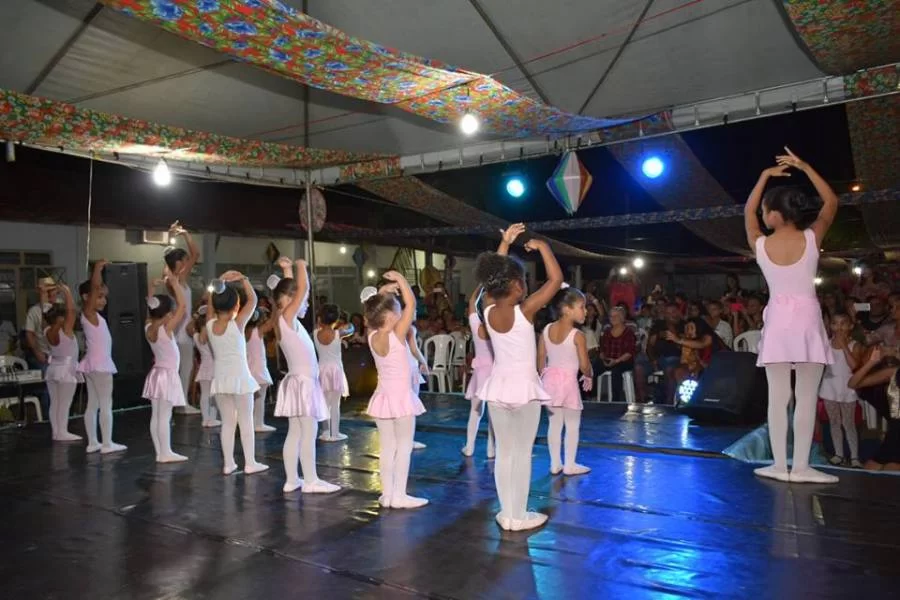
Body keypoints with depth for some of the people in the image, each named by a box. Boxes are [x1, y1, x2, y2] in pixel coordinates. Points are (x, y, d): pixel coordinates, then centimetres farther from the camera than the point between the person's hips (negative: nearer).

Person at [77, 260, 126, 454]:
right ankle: (107, 444, -2)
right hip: (99, 364, -9)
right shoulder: (88, 312, -11)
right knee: (106, 405, -5)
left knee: (93, 404, 10)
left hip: (97, 363, 9)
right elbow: (94, 287, -22)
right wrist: (97, 269, -20)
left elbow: (100, 288, 24)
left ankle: (93, 442, 15)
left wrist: (99, 271, 20)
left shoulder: (94, 314, 11)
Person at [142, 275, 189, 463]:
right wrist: (175, 283, -11)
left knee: (155, 416, 6)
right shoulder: (167, 328, -18)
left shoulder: (148, 328, 0)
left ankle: (160, 452, 12)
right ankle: (166, 453, -1)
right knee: (164, 417, -5)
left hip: (157, 374, 7)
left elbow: (152, 310, 18)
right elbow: (182, 306, -17)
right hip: (168, 375, -7)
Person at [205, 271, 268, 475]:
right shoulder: (237, 324, -12)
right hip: (239, 376, -4)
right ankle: (250, 463, 7)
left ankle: (228, 463, 14)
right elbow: (253, 299, -7)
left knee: (227, 422, 11)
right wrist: (242, 279, -2)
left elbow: (210, 300, 14)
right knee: (246, 421, 4)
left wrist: (221, 281, 12)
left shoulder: (210, 324, -1)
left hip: (220, 377, 4)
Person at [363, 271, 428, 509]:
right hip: (401, 395, -6)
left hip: (383, 396, 6)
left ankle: (387, 494, 14)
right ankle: (399, 495, 3)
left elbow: (374, 309, 17)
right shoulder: (397, 335, -17)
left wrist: (383, 291, 9)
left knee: (387, 447, 10)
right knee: (404, 446, 2)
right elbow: (411, 303, -18)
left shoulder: (372, 336, 0)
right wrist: (400, 279, -9)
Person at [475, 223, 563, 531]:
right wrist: (543, 247, -3)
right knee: (522, 453, 4)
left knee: (504, 453, 12)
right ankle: (519, 516, 12)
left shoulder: (488, 312, -1)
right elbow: (556, 279, -13)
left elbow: (495, 279, 15)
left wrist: (505, 243, 15)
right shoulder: (525, 310, -15)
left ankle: (506, 514, 19)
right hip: (524, 385, -5)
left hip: (498, 385, 5)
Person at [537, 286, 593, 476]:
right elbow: (584, 365, -15)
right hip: (568, 380, -5)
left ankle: (555, 464, 20)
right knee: (573, 425, 9)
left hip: (550, 379, 6)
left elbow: (540, 359, 5)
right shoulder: (577, 335, -15)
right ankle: (569, 465, 15)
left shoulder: (547, 330, 1)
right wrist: (589, 376, 5)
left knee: (554, 423, 13)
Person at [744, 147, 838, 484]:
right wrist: (804, 167, 8)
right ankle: (800, 467, 2)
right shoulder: (811, 239, -4)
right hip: (806, 317, -1)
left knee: (777, 396, 3)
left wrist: (765, 175, 18)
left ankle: (780, 465, 5)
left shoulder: (760, 245, -2)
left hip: (777, 319, 1)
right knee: (807, 397, 1)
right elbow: (832, 203, 10)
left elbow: (748, 211, 16)